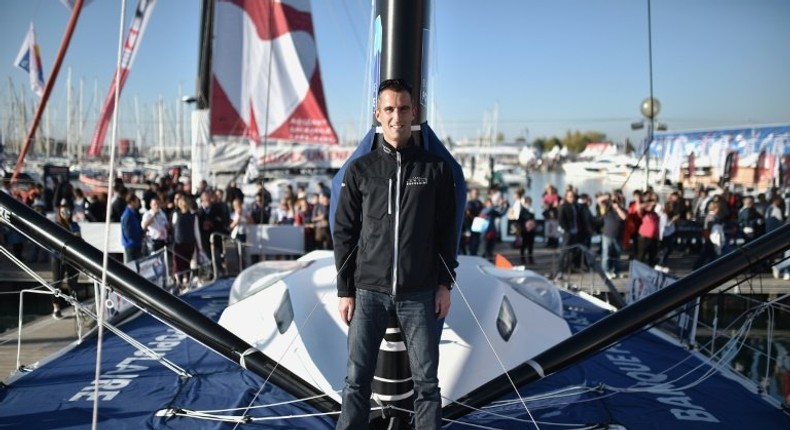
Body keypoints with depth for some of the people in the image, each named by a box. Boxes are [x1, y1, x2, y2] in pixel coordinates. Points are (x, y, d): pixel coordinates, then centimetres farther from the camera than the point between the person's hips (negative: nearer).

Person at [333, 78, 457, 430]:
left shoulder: (435, 169, 3)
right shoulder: (360, 169, 3)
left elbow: (446, 232, 5)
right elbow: (344, 233, 4)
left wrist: (445, 284, 0)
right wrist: (344, 291, 0)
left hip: (420, 294, 0)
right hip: (369, 291, 0)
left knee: (426, 382, 8)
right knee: (356, 380, 5)